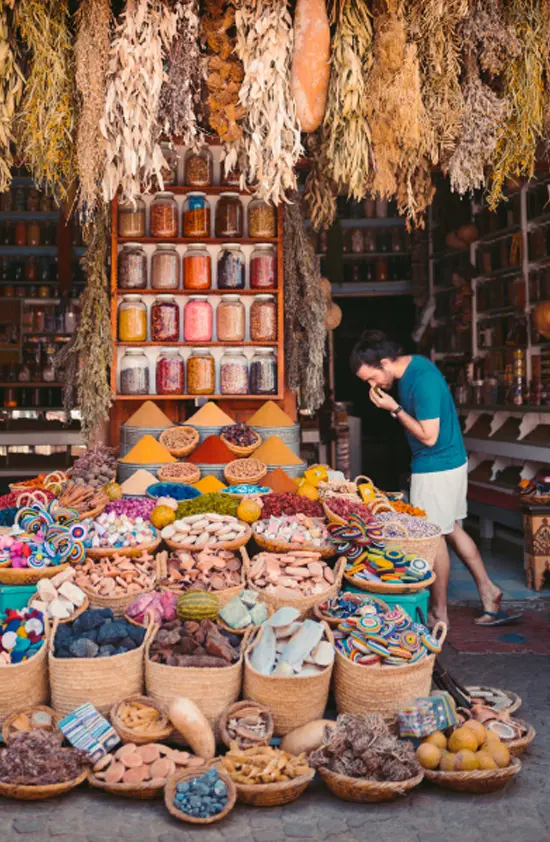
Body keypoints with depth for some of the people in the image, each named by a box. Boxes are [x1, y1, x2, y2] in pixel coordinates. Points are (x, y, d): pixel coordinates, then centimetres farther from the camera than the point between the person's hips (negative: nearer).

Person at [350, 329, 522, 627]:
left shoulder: (423, 379, -27)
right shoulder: (412, 364, 3)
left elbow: (428, 436, -25)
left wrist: (394, 408, -21)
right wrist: (395, 407, 0)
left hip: (437, 467, -10)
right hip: (450, 461, 10)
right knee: (451, 529, 18)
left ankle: (439, 614, 14)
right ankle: (488, 590, 26)